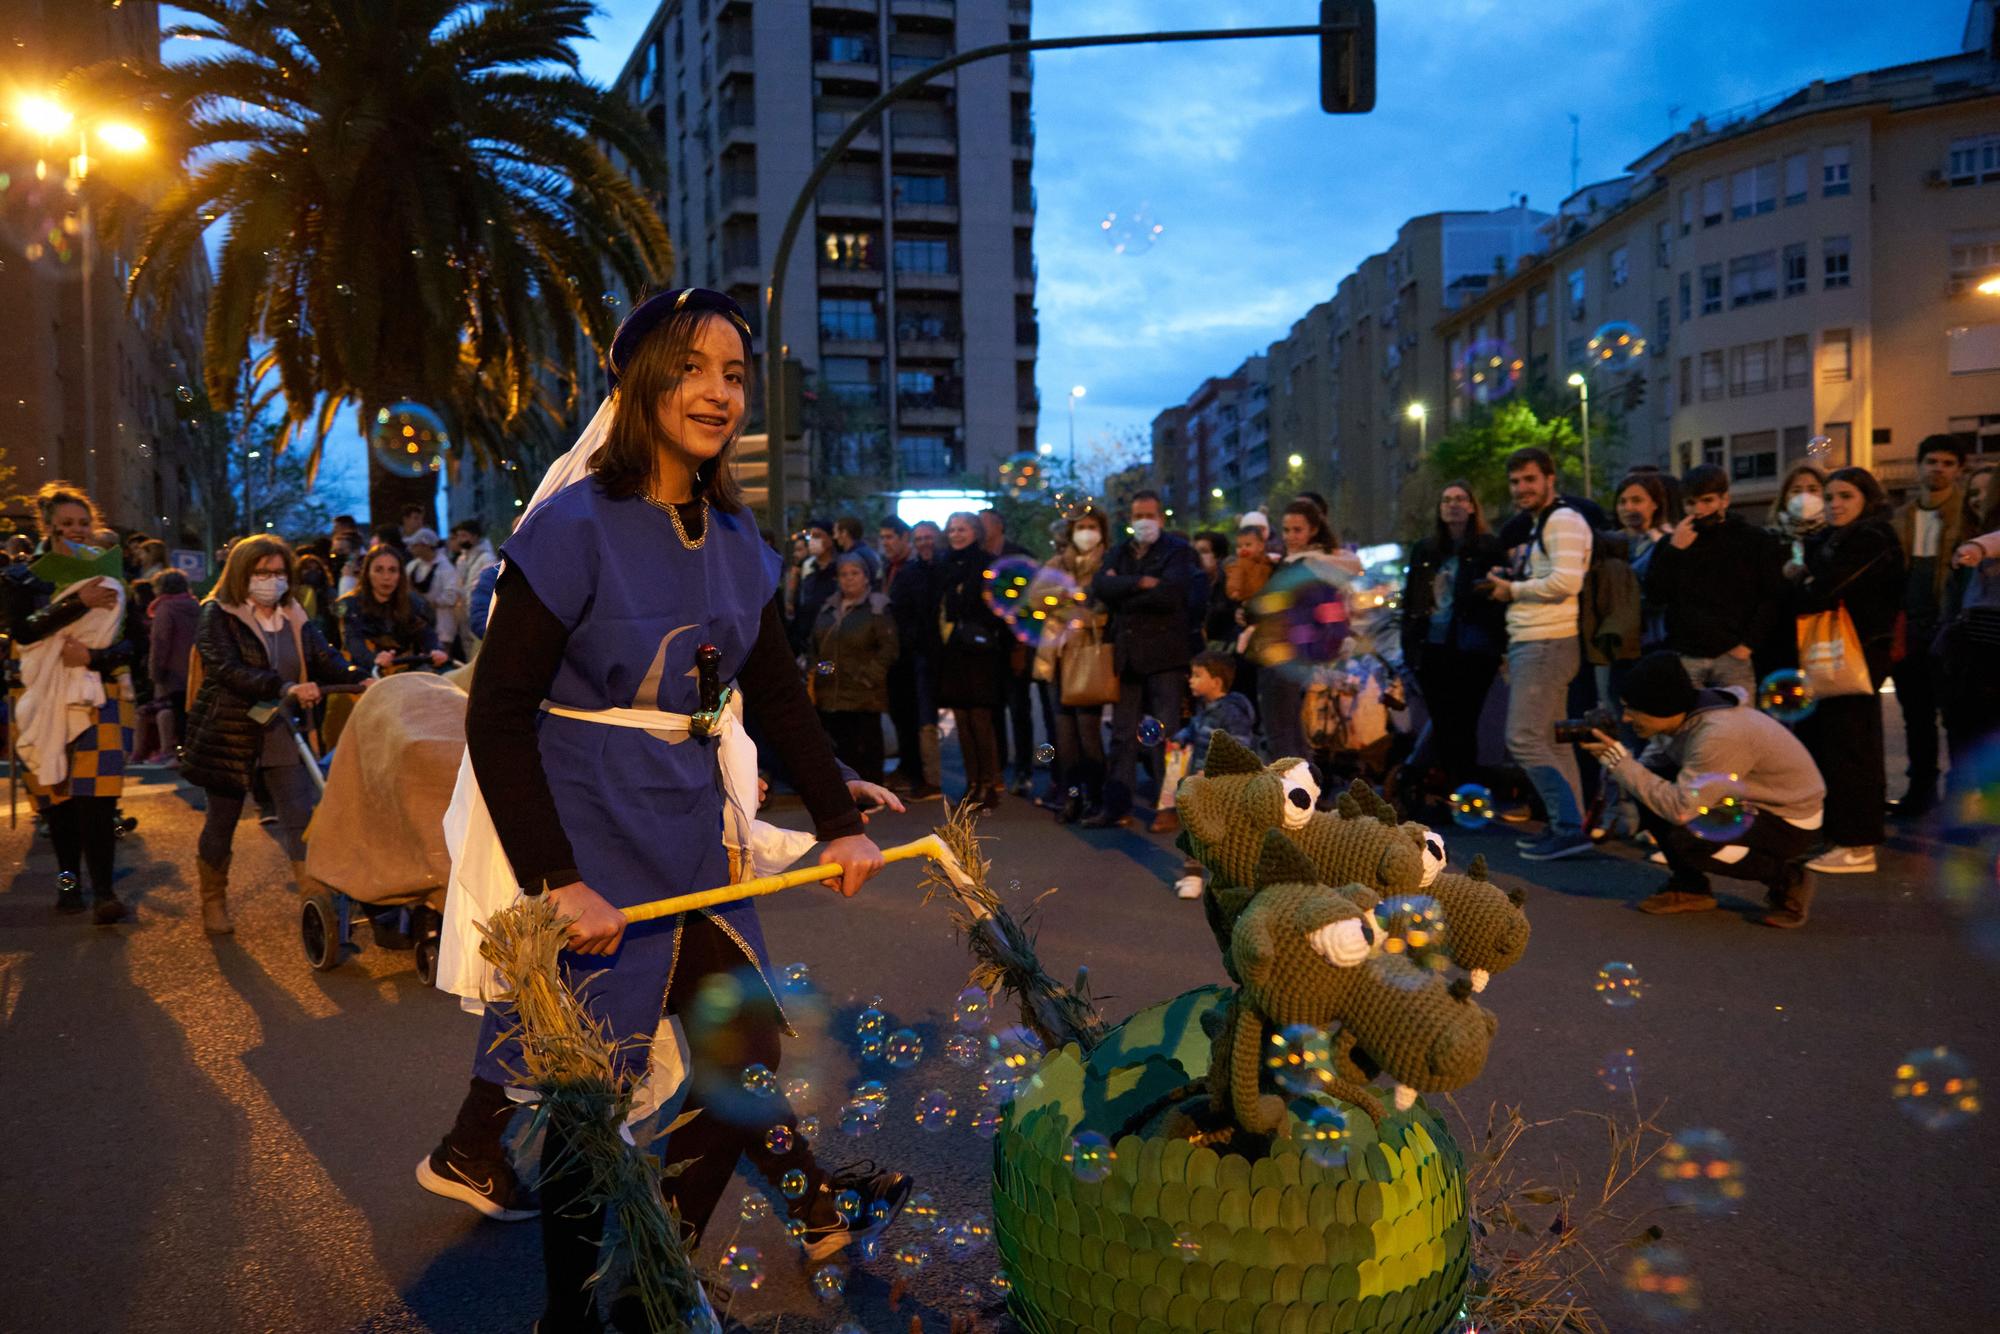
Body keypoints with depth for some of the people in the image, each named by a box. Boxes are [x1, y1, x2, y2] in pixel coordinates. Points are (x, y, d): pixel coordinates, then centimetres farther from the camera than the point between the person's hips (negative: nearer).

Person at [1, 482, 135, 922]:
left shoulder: (110, 577, 9)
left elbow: (133, 642, 4)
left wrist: (94, 657, -15)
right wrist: (79, 602, -20)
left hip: (98, 695, -1)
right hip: (44, 699, 1)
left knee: (96, 795, -12)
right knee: (57, 794, 4)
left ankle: (103, 893, -16)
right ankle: (69, 878, 19)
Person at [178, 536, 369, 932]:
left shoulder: (295, 618, 9)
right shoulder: (217, 616, -6)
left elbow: (325, 659, -4)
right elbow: (229, 670, -22)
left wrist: (360, 679, -25)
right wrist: (285, 688, -35)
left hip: (282, 736, 3)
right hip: (230, 735, -3)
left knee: (302, 820, -6)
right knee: (221, 822, 10)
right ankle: (213, 903, 29)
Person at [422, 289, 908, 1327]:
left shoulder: (735, 540, 5)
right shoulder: (575, 528, -15)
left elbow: (777, 691, 11)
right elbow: (497, 717, -16)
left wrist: (838, 821, 4)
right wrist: (559, 881, -21)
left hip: (694, 835, 7)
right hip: (592, 846, -6)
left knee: (742, 1048, 12)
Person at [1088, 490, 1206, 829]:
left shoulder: (1178, 550, 0)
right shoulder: (1120, 552, 15)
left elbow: (1169, 594, -17)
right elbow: (1100, 586, -4)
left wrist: (1121, 592, -8)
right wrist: (1140, 582, -16)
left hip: (1165, 654, -5)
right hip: (1126, 654, 5)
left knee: (1165, 734, -2)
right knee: (1123, 735, 8)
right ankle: (1116, 805, 13)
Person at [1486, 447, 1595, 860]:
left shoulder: (1563, 520, -11)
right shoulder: (1536, 524, 21)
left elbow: (1567, 581, -23)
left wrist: (1513, 589, -11)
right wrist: (1508, 580, 7)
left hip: (1547, 644, -11)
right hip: (1531, 642, 11)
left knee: (1524, 738, -12)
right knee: (1552, 741, 13)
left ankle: (1570, 826, -9)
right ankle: (1568, 826, 19)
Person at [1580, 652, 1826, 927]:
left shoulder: (1721, 734, -34)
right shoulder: (1680, 715, -9)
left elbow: (1680, 809, -34)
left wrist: (1620, 761, -30)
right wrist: (1615, 766, -17)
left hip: (1792, 822, -8)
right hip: (1750, 802, 8)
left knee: (1688, 839, -30)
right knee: (1648, 791, -7)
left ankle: (1787, 879, -5)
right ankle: (1690, 887, 9)